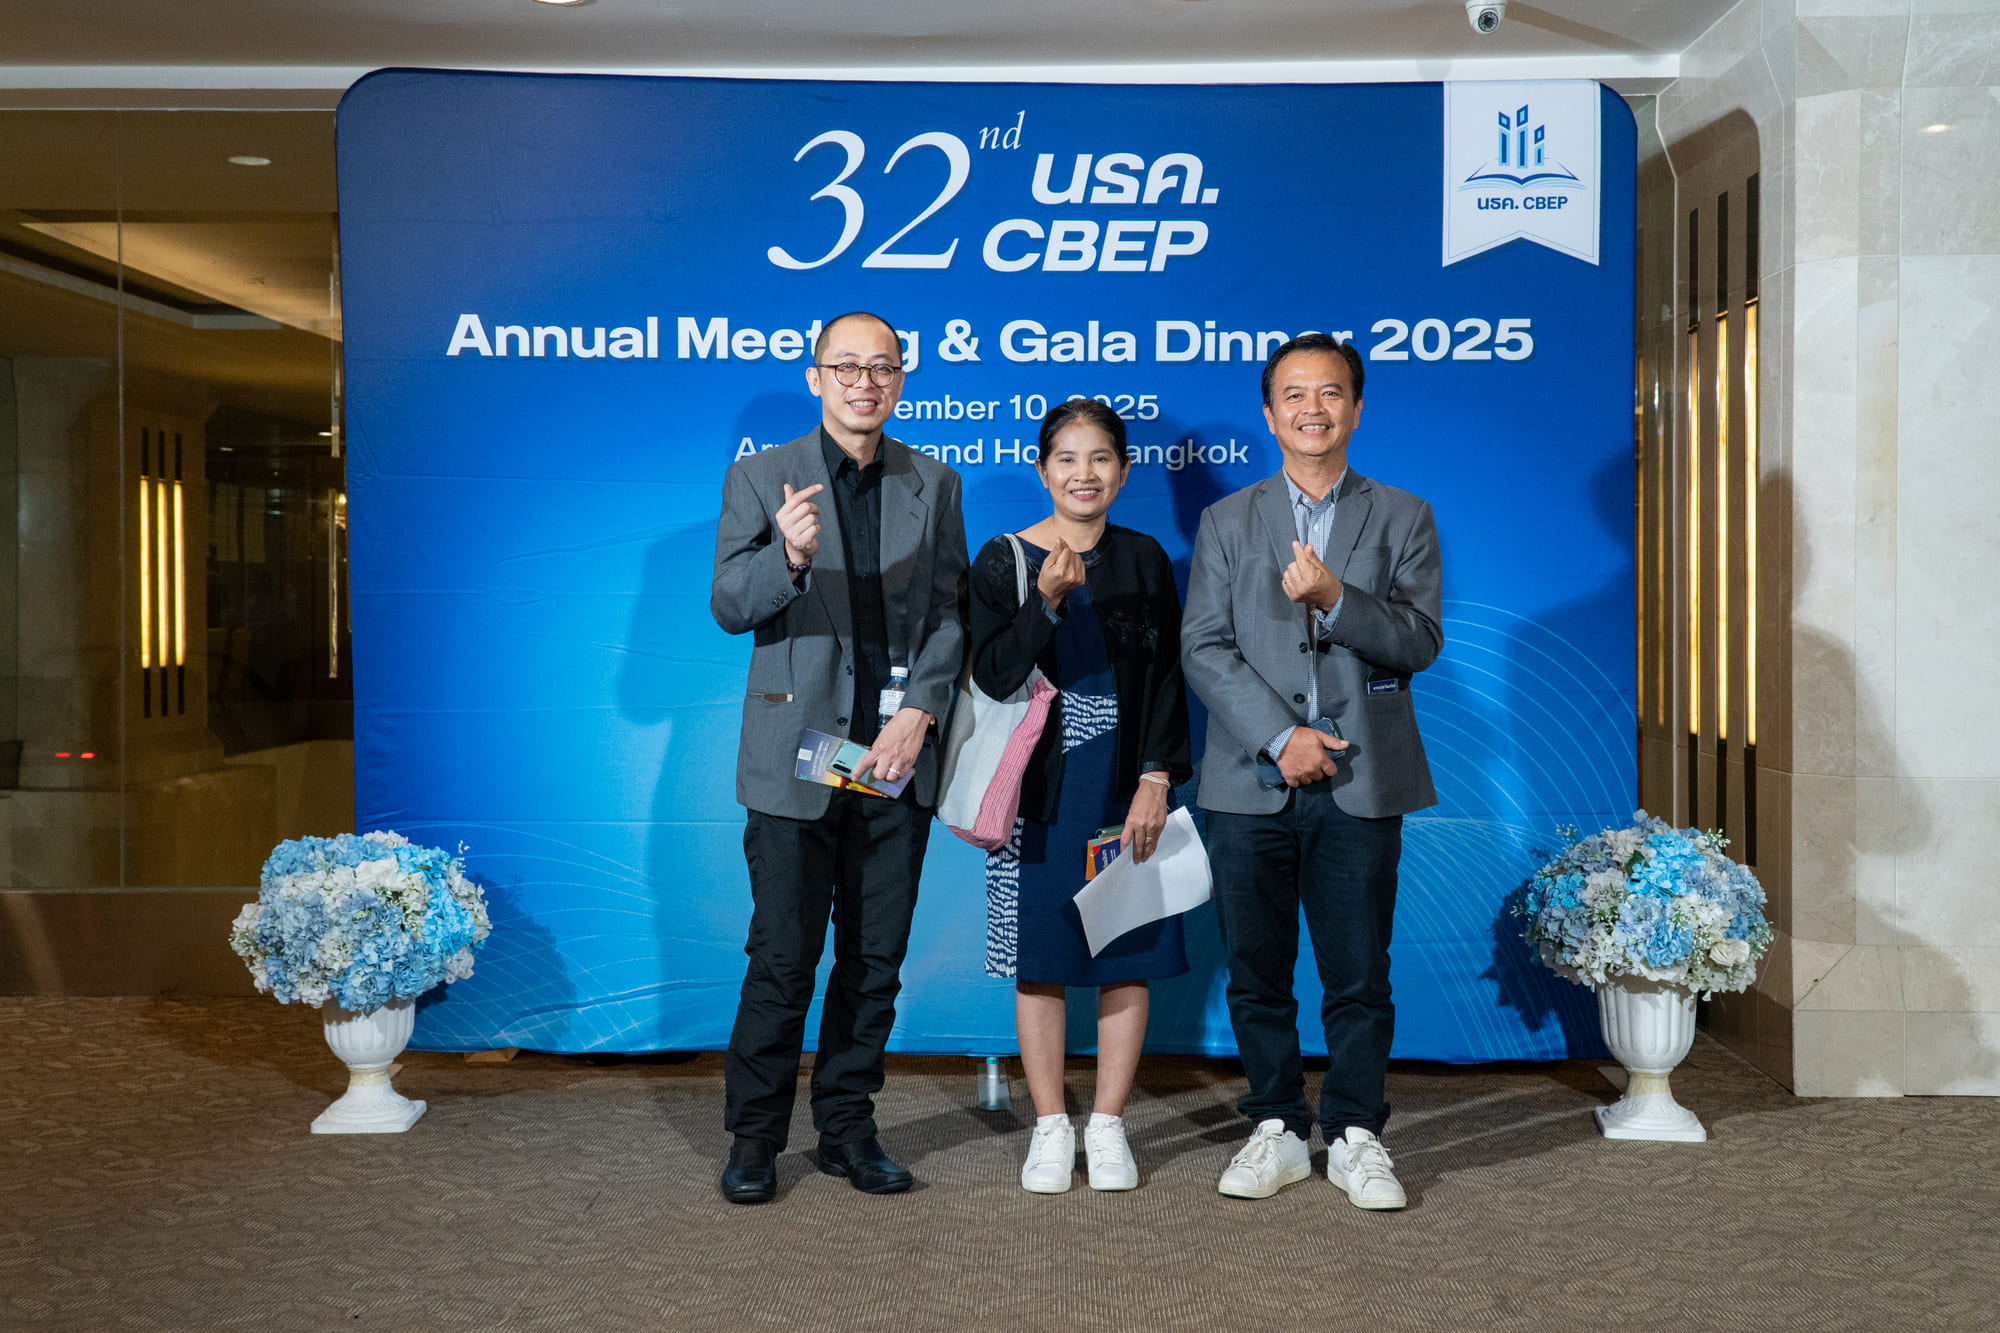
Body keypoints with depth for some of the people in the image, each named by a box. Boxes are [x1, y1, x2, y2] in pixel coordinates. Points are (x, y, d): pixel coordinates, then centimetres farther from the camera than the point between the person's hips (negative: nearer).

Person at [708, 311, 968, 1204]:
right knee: (782, 960, 0)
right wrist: (789, 556, -26)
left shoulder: (934, 486, 10)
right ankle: (754, 1137, 14)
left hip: (896, 758, 3)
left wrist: (918, 713, -7)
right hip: (798, 755, -3)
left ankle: (847, 1128, 22)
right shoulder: (759, 478, 3)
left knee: (875, 961, 8)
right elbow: (728, 608, -6)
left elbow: (949, 615, 7)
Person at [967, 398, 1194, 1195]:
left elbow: (1168, 680, 3)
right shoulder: (1003, 561, 0)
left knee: (1128, 957, 5)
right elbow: (993, 678, -8)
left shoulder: (1145, 561, 5)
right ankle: (1050, 1128, 17)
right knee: (1040, 961, 4)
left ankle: (1108, 1127, 17)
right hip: (1041, 792, -1)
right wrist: (1048, 600, -21)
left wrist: (1156, 780, -7)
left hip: (1126, 793, 1)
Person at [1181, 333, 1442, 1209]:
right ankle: (1277, 1130, 20)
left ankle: (1355, 1135, 18)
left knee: (1359, 975, 3)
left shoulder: (1402, 519, 9)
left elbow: (1420, 642, -1)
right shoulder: (1226, 522, 10)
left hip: (1360, 784, -1)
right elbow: (1203, 649, 1)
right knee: (1257, 973, 6)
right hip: (1251, 783, 1)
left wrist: (1334, 598, -18)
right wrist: (1279, 737, -11)